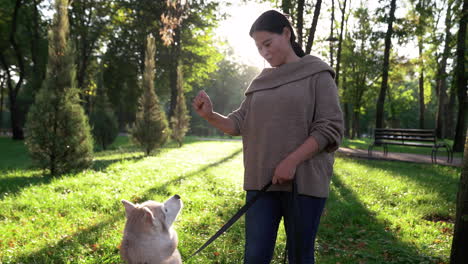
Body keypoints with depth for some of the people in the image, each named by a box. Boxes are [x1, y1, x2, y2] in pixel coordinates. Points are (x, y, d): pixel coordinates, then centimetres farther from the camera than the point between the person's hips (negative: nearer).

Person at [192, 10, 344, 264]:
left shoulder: (317, 74, 0)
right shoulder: (260, 82, 14)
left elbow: (330, 129, -8)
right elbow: (239, 124, 9)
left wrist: (292, 161, -18)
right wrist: (210, 115, -11)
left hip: (303, 181, -4)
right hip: (262, 182, 4)